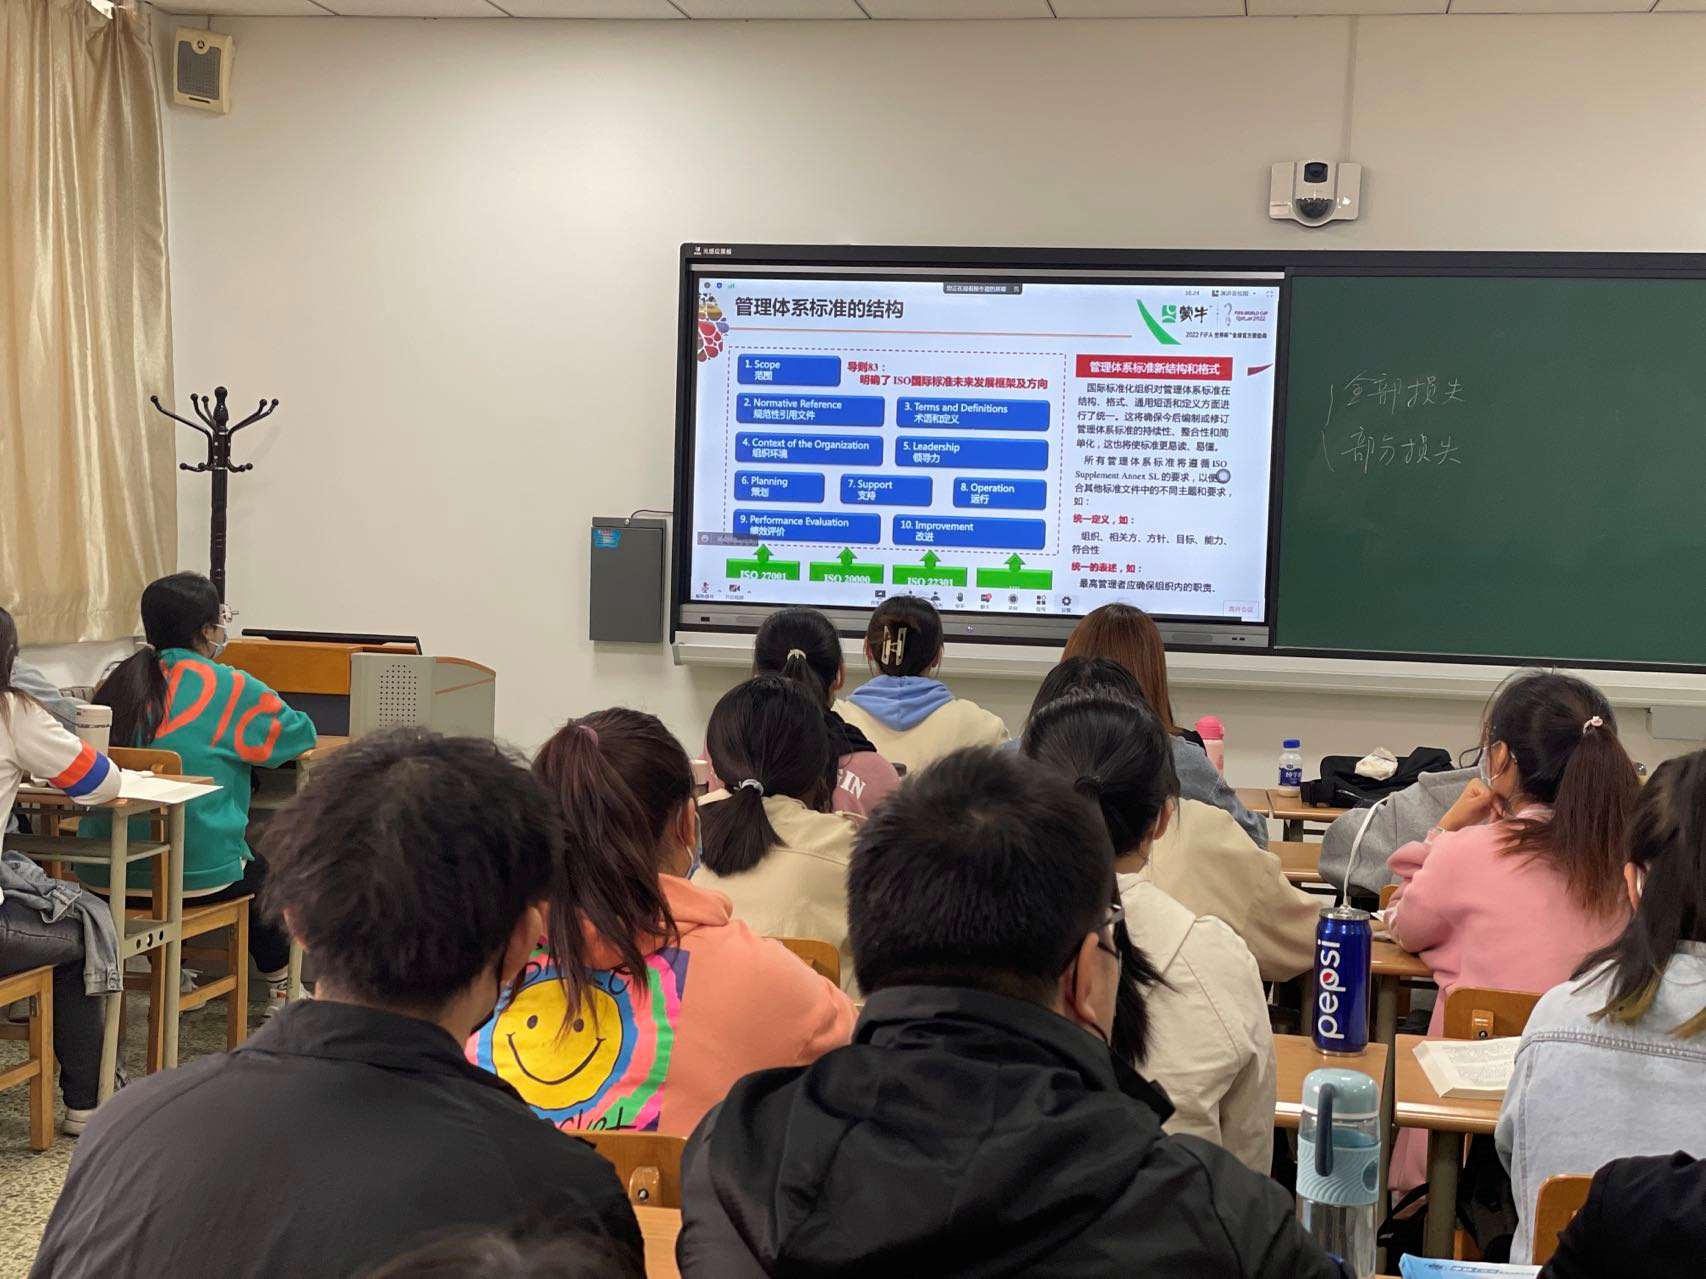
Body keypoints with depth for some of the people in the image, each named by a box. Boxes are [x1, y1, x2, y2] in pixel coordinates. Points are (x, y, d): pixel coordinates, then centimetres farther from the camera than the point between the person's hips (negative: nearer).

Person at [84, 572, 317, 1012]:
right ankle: (280, 989, 40)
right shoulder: (230, 689, -10)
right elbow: (301, 734, 1)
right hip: (195, 874, -5)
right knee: (268, 867, 28)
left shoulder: (121, 681, 5)